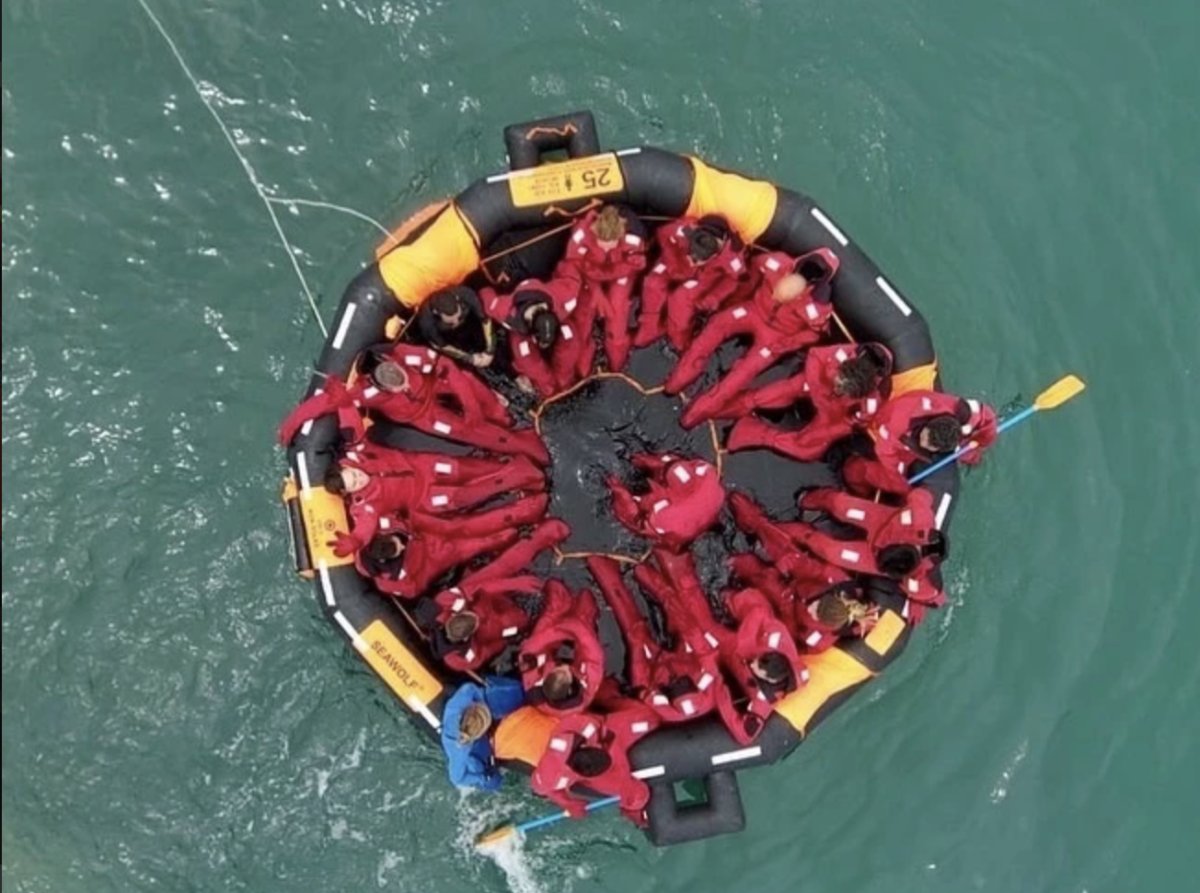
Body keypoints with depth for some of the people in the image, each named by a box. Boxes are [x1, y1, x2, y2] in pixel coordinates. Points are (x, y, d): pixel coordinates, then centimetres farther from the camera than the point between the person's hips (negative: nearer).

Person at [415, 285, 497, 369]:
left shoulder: (467, 295, -39)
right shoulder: (426, 320, -40)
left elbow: (485, 321, -23)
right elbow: (441, 346, -21)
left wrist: (489, 352, -24)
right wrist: (470, 358, -19)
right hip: (445, 336, -2)